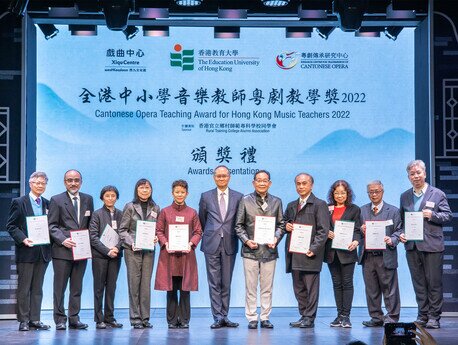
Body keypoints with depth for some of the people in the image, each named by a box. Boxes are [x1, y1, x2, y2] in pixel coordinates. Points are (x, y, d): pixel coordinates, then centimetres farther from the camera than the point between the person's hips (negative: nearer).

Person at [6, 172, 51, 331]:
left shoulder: (48, 204, 12)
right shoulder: (19, 202, -1)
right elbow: (10, 225, -3)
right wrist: (23, 239, -16)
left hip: (43, 251, 4)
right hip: (26, 251, -4)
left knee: (37, 287, 8)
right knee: (24, 287, 0)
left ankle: (35, 319, 12)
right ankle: (23, 320, 4)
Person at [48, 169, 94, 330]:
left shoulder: (88, 199, 12)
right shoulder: (56, 200, 0)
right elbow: (52, 226, -4)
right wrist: (63, 240, -18)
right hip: (62, 250, -4)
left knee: (77, 287, 8)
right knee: (60, 287, 0)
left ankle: (74, 318, 14)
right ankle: (60, 319, 6)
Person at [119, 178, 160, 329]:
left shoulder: (155, 209, 10)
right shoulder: (130, 207, 1)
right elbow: (122, 230, 0)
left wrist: (157, 238, -7)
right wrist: (132, 243, -13)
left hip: (149, 250, 3)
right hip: (132, 250, -3)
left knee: (146, 283, 3)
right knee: (134, 282, -2)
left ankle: (145, 318, 8)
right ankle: (135, 318, 3)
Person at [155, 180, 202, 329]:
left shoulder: (192, 213, 8)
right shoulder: (165, 212, 7)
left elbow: (198, 232, 7)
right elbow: (159, 231, 6)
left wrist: (191, 243, -10)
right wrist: (165, 243, -10)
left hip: (186, 255, 0)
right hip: (169, 255, 0)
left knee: (185, 289, 0)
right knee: (171, 290, 1)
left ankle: (184, 320, 7)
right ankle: (172, 320, 9)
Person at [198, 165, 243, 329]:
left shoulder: (238, 197, 6)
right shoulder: (206, 197, 7)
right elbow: (202, 221, 14)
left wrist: (235, 236, 5)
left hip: (229, 244, 1)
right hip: (212, 244, 0)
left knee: (226, 283, 6)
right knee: (214, 283, -2)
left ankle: (224, 316, 12)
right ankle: (217, 317, 0)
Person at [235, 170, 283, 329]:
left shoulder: (276, 201, 10)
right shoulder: (245, 201, 5)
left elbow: (280, 224, 11)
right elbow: (239, 225, 5)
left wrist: (276, 238, -7)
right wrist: (246, 240, -9)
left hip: (269, 250, 1)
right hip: (250, 250, -1)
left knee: (267, 287, 5)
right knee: (251, 287, 1)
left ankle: (265, 317, 12)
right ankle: (252, 318, 7)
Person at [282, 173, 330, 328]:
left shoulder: (319, 205, -2)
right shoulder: (291, 205, 19)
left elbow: (323, 230, -8)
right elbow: (284, 221, 32)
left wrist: (314, 248, -17)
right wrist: (286, 225, 6)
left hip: (309, 253, -7)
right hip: (294, 254, 7)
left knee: (311, 287, -4)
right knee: (298, 288, 10)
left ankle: (309, 318, 0)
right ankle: (303, 315, 17)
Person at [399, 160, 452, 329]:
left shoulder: (437, 194, 2)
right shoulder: (405, 196, 14)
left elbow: (448, 216, 1)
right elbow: (402, 220, 18)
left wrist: (432, 215, -15)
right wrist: (401, 233, 0)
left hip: (432, 245, -4)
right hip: (412, 245, 4)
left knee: (434, 283, -1)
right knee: (419, 283, 8)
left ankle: (434, 317, 5)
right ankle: (423, 315, 15)